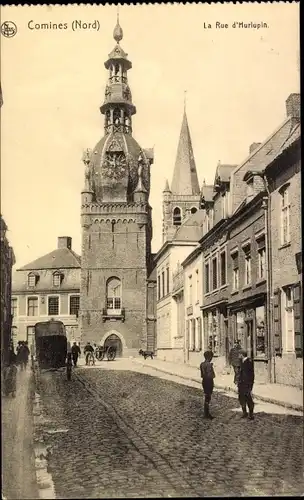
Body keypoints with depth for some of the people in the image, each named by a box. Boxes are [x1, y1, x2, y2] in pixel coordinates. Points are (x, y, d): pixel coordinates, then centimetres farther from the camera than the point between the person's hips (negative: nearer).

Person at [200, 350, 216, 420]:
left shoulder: (201, 364, 5)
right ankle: (207, 414, 7)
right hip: (209, 381, -8)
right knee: (208, 398, 1)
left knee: (206, 397, 18)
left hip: (204, 381, 8)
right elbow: (211, 375, -20)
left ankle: (206, 413, 25)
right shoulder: (209, 364, -20)